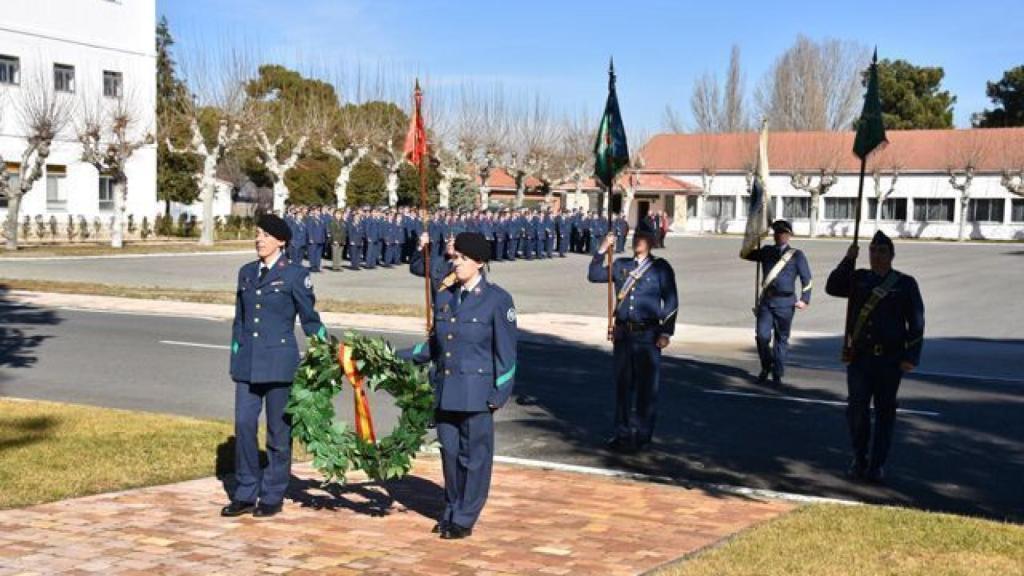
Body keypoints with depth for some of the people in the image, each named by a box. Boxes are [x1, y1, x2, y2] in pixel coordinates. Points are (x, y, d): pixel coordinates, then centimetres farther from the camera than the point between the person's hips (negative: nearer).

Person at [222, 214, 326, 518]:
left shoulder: (295, 275, -4)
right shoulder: (247, 273, 12)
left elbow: (309, 319, 0)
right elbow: (239, 319, 17)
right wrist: (235, 356, 15)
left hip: (279, 360, -5)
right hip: (248, 362, 5)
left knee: (278, 430, 3)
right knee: (244, 425, 2)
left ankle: (273, 496, 14)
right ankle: (246, 494, 13)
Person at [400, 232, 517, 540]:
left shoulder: (497, 299, -5)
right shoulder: (443, 296, 10)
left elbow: (506, 351, -5)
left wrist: (500, 393, -9)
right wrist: (400, 358, 5)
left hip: (476, 391, -5)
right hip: (445, 389, 5)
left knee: (474, 455, 1)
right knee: (449, 452, 10)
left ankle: (464, 519, 11)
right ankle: (451, 511, 25)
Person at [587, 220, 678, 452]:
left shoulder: (661, 267, 0)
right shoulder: (621, 265, 12)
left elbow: (671, 302, -1)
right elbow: (594, 275, 8)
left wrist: (666, 333, -7)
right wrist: (602, 250, -3)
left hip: (648, 335, -4)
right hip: (623, 333, 4)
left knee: (646, 386, 2)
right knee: (622, 383, 10)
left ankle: (642, 435, 11)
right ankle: (622, 432, 21)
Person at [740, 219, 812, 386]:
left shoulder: (796, 255, 3)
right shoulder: (766, 251, 12)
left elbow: (807, 279, 4)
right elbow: (744, 254, 15)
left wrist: (805, 300, -3)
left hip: (785, 303, -2)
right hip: (766, 301, 2)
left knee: (781, 339, 4)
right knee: (762, 336, -6)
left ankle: (777, 374, 13)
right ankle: (766, 368, 16)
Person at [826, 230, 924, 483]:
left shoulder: (905, 283, 1)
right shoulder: (859, 279, 9)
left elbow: (916, 323, -1)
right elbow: (833, 287, -5)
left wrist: (911, 357, -7)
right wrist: (848, 260, -12)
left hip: (890, 359, -2)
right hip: (859, 357, 2)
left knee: (884, 412, 5)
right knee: (857, 410, 0)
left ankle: (877, 465, 14)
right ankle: (859, 460, 17)